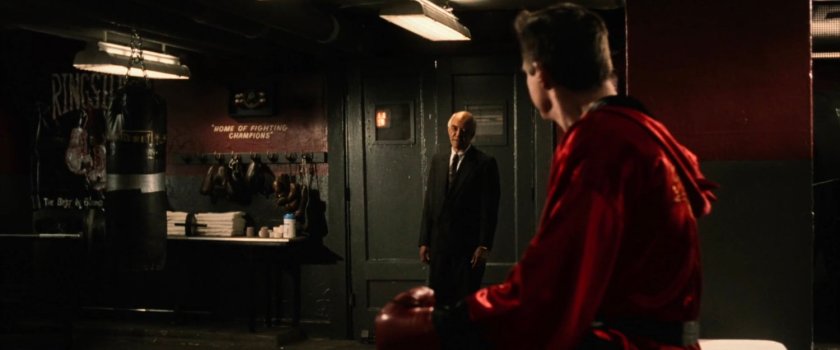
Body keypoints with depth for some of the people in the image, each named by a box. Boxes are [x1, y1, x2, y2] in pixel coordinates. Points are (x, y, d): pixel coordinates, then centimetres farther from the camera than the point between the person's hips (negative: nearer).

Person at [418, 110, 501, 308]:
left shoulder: (485, 163, -3)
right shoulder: (438, 160, 12)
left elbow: (490, 208, -7)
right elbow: (429, 202, 12)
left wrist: (484, 245, -12)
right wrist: (424, 241, 7)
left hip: (469, 246, -4)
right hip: (439, 245, 4)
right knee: (438, 299, 4)